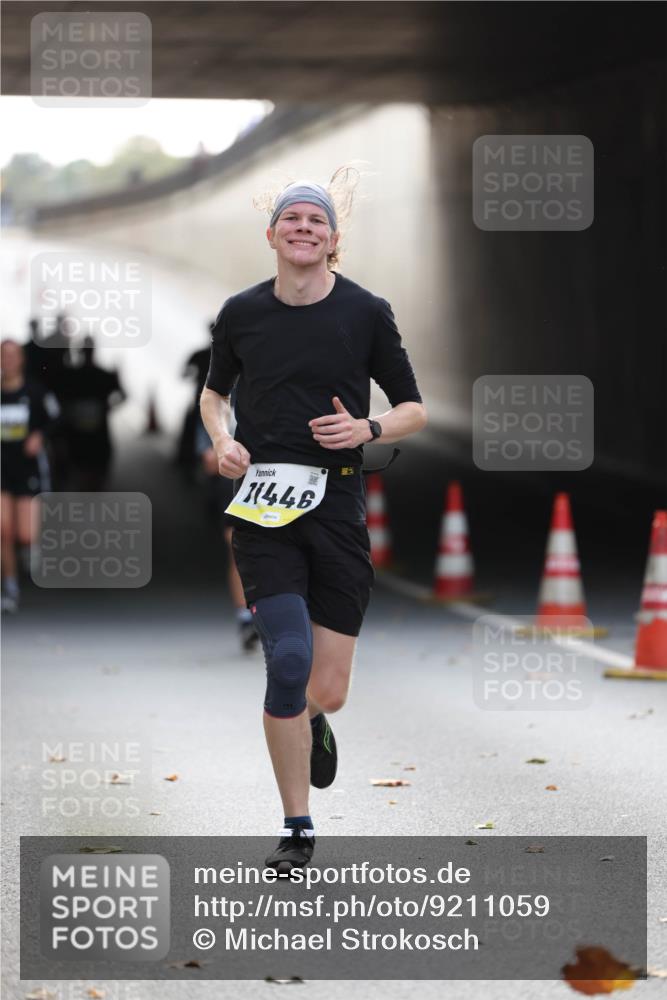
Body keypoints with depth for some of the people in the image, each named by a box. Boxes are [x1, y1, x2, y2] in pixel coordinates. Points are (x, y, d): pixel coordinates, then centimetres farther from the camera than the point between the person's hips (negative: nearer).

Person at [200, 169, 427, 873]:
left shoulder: (366, 313, 3)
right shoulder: (241, 313, 6)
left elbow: (413, 409, 10)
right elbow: (213, 391, 24)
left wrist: (368, 429, -11)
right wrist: (222, 439, 3)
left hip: (337, 503, 0)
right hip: (262, 505, 0)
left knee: (326, 691, -1)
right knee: (288, 660, -15)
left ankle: (312, 721, 39)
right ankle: (296, 829, -1)